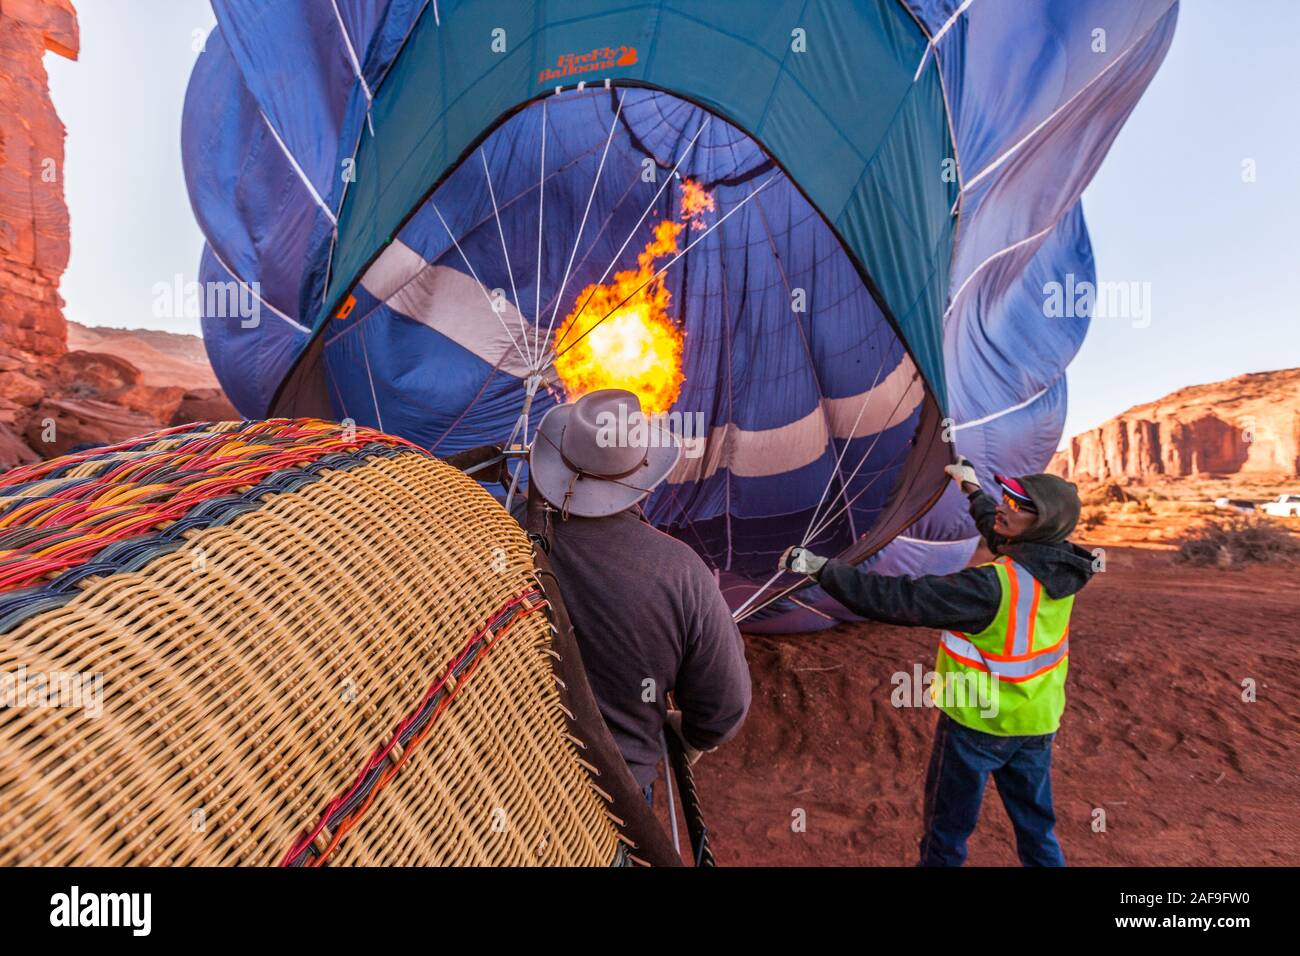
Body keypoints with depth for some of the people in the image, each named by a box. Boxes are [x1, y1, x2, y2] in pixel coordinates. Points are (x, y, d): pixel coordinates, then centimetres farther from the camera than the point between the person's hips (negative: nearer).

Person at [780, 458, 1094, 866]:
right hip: (1037, 722, 7)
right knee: (1036, 826, 24)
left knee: (948, 826, 14)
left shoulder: (992, 586, -31)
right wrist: (972, 489, 28)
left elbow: (903, 599, -32)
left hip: (977, 721, -7)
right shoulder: (1058, 567, -7)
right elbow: (1004, 540, 14)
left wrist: (823, 569, -29)